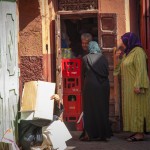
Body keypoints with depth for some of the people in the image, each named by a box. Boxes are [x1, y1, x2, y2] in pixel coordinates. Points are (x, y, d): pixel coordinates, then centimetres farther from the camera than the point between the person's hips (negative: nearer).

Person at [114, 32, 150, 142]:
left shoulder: (138, 51, -12)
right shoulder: (128, 53, 16)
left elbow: (141, 70, -19)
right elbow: (123, 69, 25)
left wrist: (138, 85, -25)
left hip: (135, 86, -9)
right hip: (129, 87, 9)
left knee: (137, 108, -7)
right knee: (131, 108, 8)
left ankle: (140, 133, -5)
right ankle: (137, 131, 11)